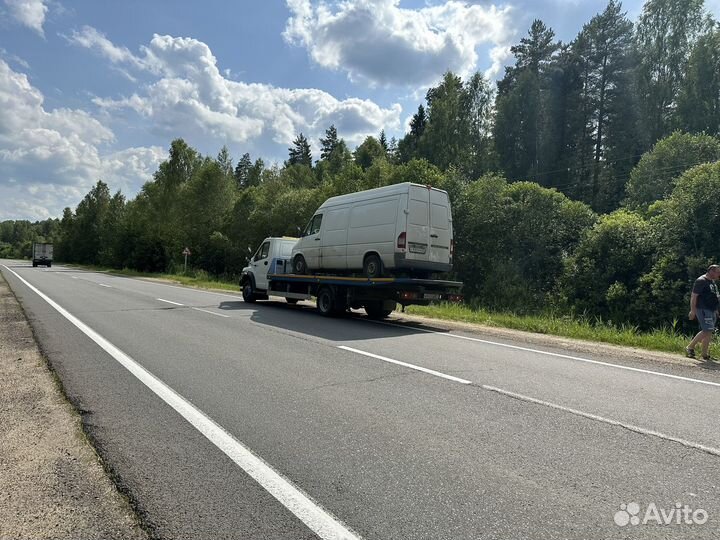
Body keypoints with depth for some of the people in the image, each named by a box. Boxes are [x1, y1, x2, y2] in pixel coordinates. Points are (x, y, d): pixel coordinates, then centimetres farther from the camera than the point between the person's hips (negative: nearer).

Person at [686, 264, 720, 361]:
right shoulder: (701, 281, -11)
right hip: (703, 309, -9)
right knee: (706, 331, -16)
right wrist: (693, 311, -18)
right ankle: (690, 347, -6)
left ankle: (705, 354, 13)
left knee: (709, 332, 9)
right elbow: (694, 296, -15)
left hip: (712, 310, 10)